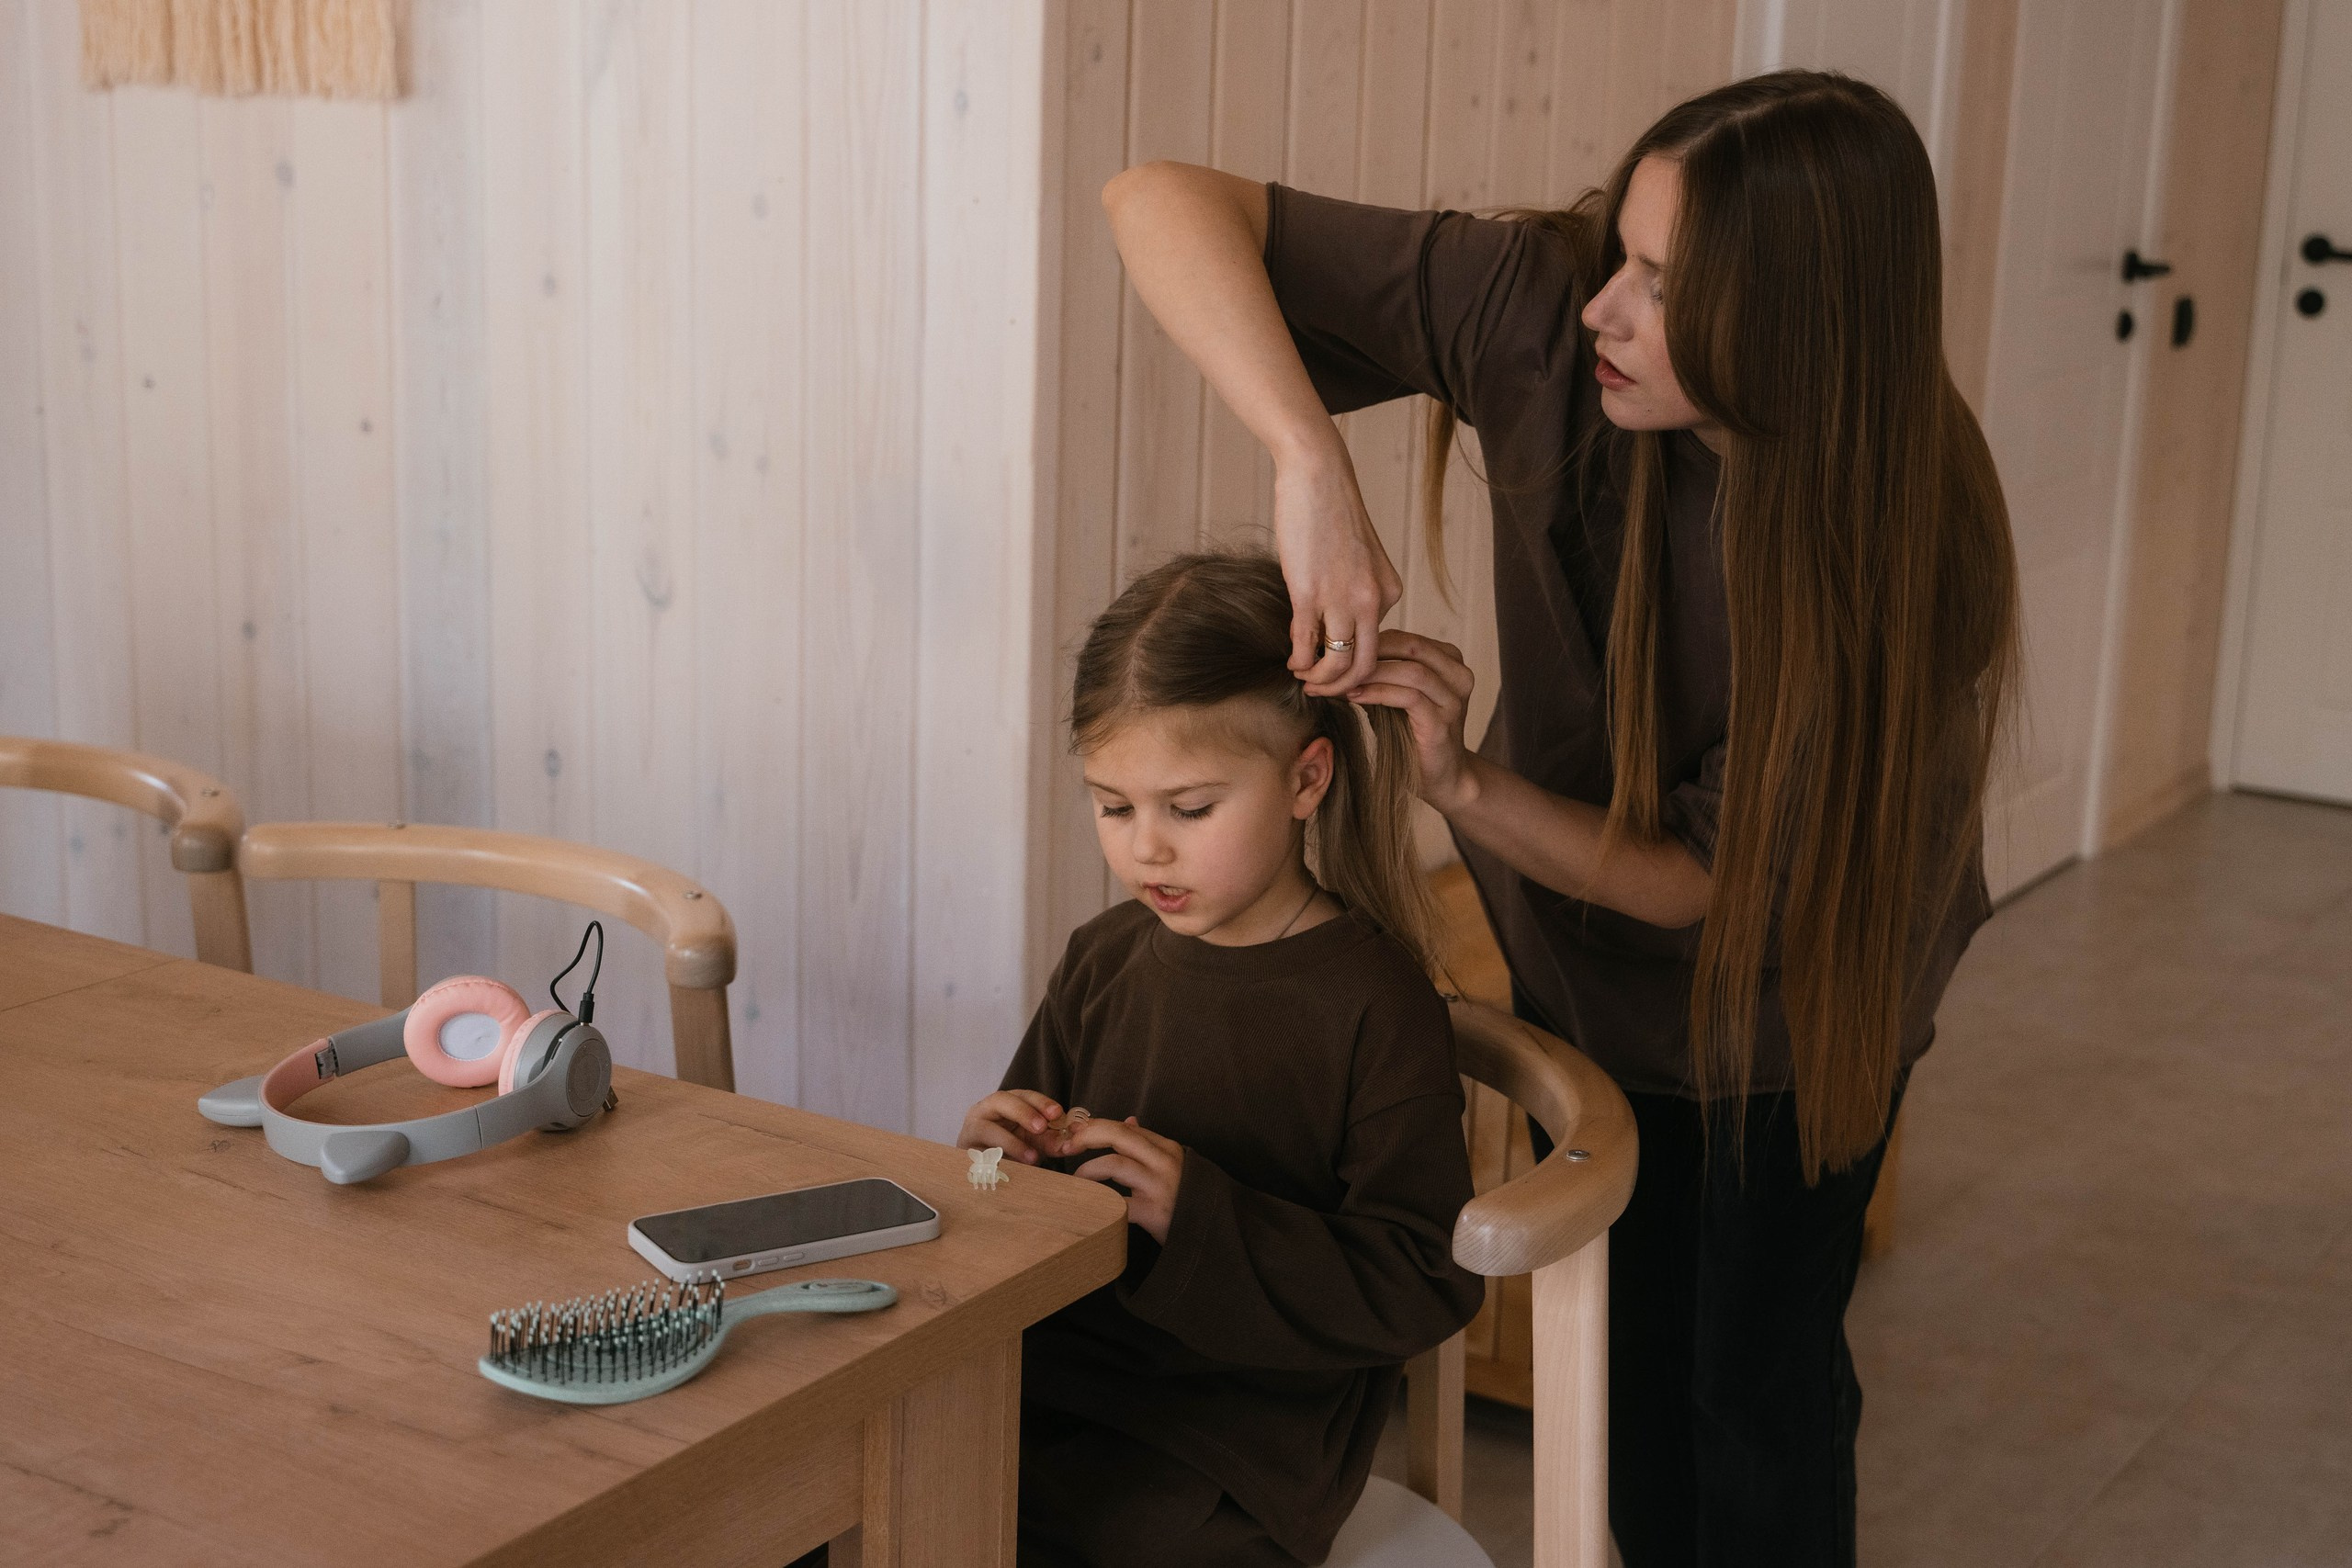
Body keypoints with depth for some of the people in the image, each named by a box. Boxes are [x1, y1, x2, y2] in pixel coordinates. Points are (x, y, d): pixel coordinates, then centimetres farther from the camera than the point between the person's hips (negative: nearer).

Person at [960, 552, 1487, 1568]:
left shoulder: (1372, 999, -10)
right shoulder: (1105, 961, 10)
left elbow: (1425, 1285, -13)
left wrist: (1198, 1215, -22)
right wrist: (999, 1161, -4)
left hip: (1243, 1429, -6)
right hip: (1056, 1368, 6)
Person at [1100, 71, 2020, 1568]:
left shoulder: (1907, 537, -33)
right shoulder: (1544, 312, -29)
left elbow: (1703, 881, -27)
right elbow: (1164, 200, -32)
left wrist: (1466, 785, -42)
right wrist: (1314, 465, -46)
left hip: (1795, 986, -3)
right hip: (1589, 956, 3)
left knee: (1761, 1387, 5)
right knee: (1632, 1359, 15)